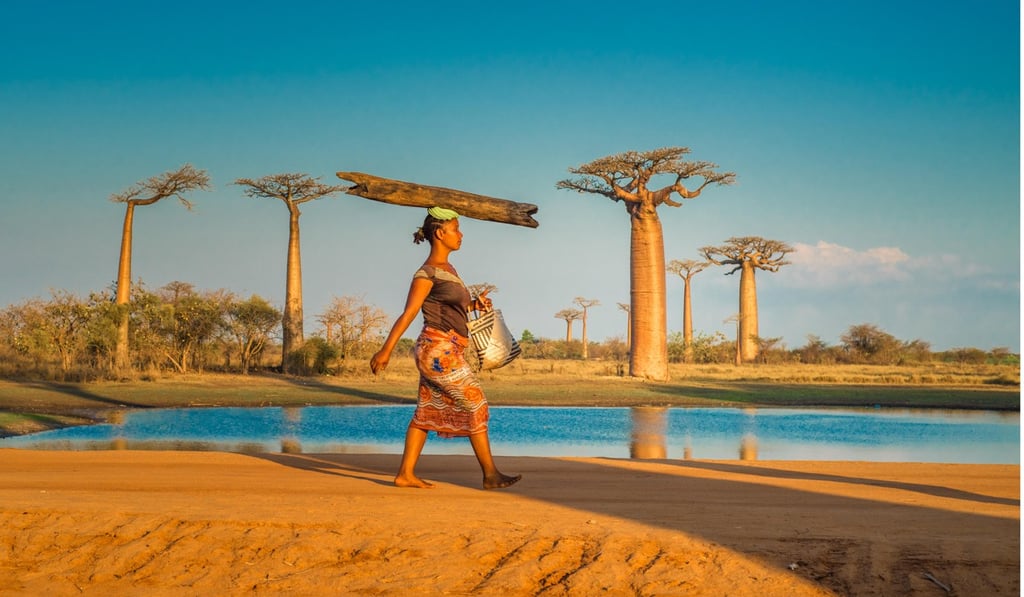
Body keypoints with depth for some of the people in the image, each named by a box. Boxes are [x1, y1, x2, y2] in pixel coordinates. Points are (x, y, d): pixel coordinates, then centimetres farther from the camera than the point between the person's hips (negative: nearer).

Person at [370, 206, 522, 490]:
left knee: (427, 411, 8)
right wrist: (386, 350, -17)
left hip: (447, 351, 9)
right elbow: (408, 314, -15)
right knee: (476, 405, -5)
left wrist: (475, 304, 7)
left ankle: (405, 473, 10)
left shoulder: (447, 269, 16)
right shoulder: (427, 272, -11)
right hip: (439, 349, -9)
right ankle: (490, 474, 0)